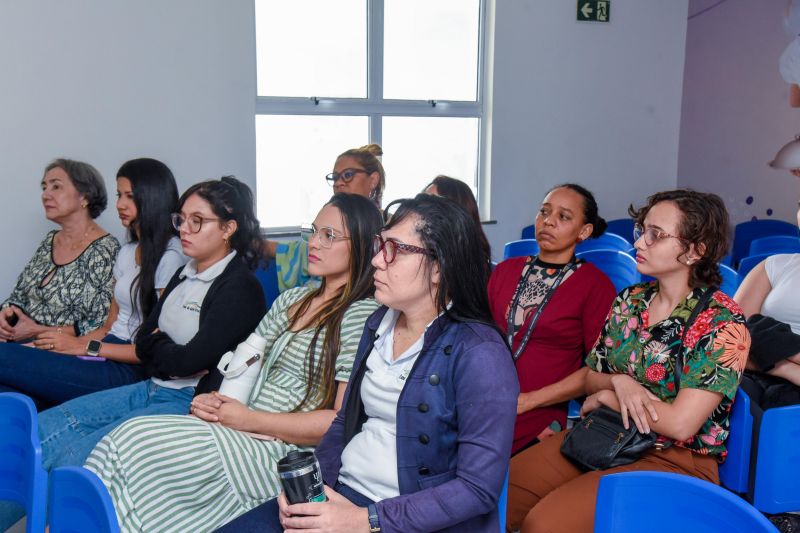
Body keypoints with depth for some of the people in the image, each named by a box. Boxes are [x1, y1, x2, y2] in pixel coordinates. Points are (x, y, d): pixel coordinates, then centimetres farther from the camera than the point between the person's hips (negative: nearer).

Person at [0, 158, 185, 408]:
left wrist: (86, 346, -10)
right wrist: (68, 341, 1)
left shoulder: (171, 256, -7)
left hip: (130, 370, -7)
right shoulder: (128, 252, 21)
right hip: (108, 357, 8)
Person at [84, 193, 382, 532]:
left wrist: (248, 419, -13)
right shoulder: (291, 299, 17)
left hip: (282, 451, -7)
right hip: (236, 429, 7)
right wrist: (210, 401, -1)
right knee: (129, 438, -18)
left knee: (132, 443, -20)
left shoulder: (364, 315, -8)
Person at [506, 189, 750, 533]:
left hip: (675, 460, -5)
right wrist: (617, 382, -12)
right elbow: (590, 377, 11)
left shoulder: (723, 323, -14)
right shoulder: (630, 300, 5)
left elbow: (680, 423, -21)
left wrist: (606, 397, -9)